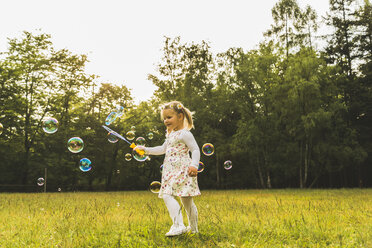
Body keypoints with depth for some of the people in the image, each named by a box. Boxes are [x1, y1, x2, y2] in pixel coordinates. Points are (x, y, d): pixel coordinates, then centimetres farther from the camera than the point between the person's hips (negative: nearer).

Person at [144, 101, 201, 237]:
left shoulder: (184, 134, -8)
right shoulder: (170, 135, 19)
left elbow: (195, 150, -13)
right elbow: (163, 149, 31)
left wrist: (194, 165, -27)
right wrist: (146, 150, 26)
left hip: (182, 171, -8)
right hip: (171, 172, 8)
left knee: (167, 195, -19)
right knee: (186, 200, 13)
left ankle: (178, 225, -22)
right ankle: (193, 228, 21)